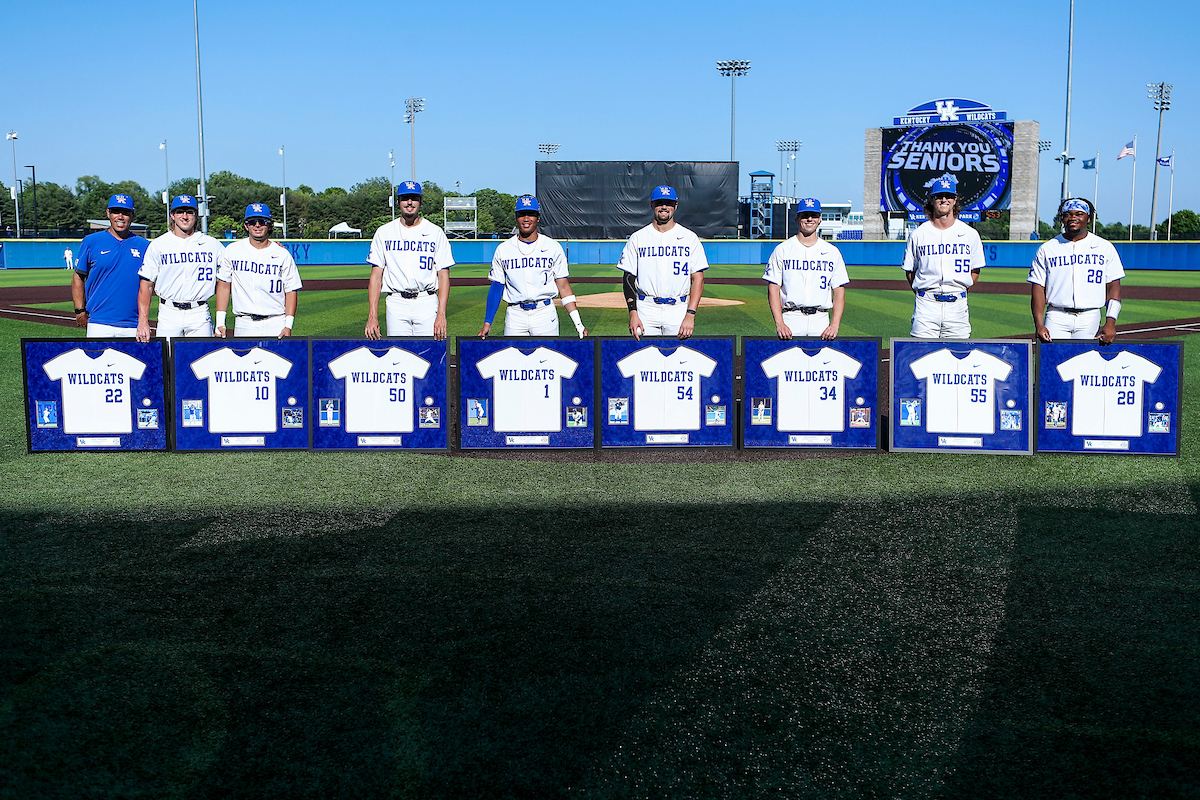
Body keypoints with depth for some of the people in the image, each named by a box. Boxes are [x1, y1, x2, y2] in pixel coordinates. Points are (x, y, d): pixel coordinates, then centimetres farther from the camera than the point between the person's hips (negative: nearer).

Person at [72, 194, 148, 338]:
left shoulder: (144, 246, 9)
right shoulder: (91, 242, 6)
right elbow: (78, 277, 11)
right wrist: (80, 310, 2)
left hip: (132, 325, 1)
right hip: (99, 324, -1)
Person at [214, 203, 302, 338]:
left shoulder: (283, 255, 3)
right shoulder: (232, 251, 7)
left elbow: (291, 291, 2)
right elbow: (224, 285, 9)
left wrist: (288, 326, -8)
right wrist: (220, 322, 2)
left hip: (276, 324, -1)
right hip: (244, 325, 1)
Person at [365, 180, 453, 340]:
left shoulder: (436, 232, 7)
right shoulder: (384, 232, 10)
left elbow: (443, 275, 1)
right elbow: (376, 275, 6)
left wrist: (441, 315, -11)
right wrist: (372, 316, -5)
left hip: (427, 303, -1)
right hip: (397, 303, 1)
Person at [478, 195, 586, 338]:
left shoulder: (553, 247, 4)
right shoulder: (503, 250, 7)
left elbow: (563, 287, 2)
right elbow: (496, 287, 9)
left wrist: (577, 322, -7)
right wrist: (487, 323, 2)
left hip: (545, 313, -1)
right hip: (515, 314, 1)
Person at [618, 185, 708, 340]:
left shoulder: (690, 238, 6)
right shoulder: (637, 238, 8)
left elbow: (698, 279, 1)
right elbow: (629, 278, 7)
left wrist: (690, 315, -11)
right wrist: (633, 313, -7)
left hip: (678, 310, 0)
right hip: (646, 309, 0)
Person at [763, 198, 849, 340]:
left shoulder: (832, 252, 11)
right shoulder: (782, 250, 6)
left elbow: (839, 291, 8)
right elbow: (773, 289, 1)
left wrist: (835, 325, -6)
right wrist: (779, 323, -12)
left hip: (821, 319, 2)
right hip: (791, 318, -2)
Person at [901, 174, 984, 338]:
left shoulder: (970, 234, 8)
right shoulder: (919, 234, 6)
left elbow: (975, 271, 15)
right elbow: (909, 271, 12)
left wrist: (961, 292, 3)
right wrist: (923, 294, 1)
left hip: (957, 305, 1)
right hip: (926, 305, -1)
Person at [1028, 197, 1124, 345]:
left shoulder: (1105, 247, 10)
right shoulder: (1047, 249, 10)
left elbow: (1113, 287, 6)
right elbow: (1038, 288, 4)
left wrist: (1110, 322, -8)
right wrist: (1039, 325, -9)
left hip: (1090, 318, 0)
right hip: (1056, 318, 0)